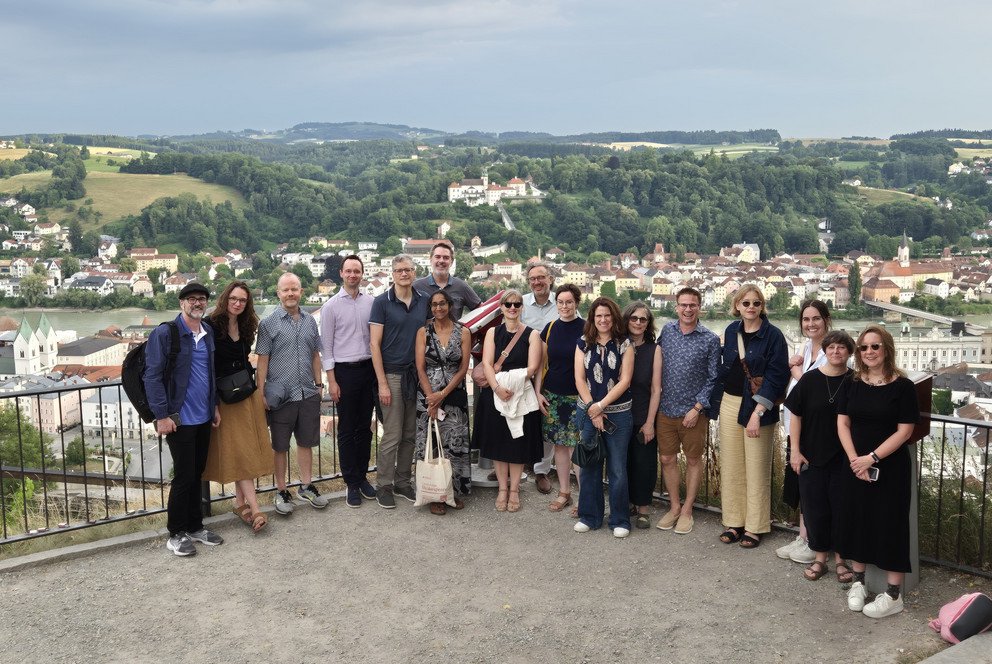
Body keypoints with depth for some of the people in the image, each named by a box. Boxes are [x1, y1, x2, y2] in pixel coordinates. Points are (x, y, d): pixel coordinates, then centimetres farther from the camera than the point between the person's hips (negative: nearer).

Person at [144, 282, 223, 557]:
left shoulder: (208, 334, 10)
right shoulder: (164, 333, -11)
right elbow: (152, 376, -13)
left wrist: (214, 405, 17)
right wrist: (162, 415, -16)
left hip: (203, 419, 7)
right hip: (179, 420, -6)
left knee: (197, 475, 15)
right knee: (184, 476, -1)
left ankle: (195, 527, 27)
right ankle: (176, 535, 13)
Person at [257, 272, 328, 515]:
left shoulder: (310, 321, 7)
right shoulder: (269, 324, -5)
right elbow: (262, 361, -5)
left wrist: (319, 384, 12)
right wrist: (261, 394, -8)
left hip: (308, 394, 4)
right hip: (280, 395, -4)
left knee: (306, 442, 13)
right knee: (280, 446, 7)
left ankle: (306, 486, 27)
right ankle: (281, 491, 18)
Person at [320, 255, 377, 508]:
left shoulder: (371, 302, 4)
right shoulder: (331, 306, -4)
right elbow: (326, 346, -3)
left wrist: (379, 371, 2)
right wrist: (331, 381, -7)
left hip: (368, 368, 3)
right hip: (344, 371, -3)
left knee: (365, 428, 11)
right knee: (347, 430, 4)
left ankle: (362, 476, 23)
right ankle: (352, 484, 12)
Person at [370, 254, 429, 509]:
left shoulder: (423, 302, 8)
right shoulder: (382, 302, -4)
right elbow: (374, 344, -7)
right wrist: (382, 383, -11)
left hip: (416, 374, 4)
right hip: (392, 375, -4)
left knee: (410, 435, 10)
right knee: (392, 436, -2)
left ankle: (403, 481, 22)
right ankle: (384, 486, 10)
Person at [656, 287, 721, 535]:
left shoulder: (710, 340, -7)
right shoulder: (667, 330, 2)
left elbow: (713, 379, -5)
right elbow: (656, 363, 11)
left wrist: (697, 407, -12)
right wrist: (656, 400, 6)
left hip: (694, 412, -3)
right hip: (665, 410, 3)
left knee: (693, 460, 9)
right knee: (667, 459, 10)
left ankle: (687, 509, 22)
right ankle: (674, 506, 25)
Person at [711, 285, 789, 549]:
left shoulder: (773, 335, -8)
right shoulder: (731, 331, 7)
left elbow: (776, 376, -12)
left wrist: (757, 413, -17)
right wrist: (719, 403, 10)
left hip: (757, 407, -5)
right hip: (729, 404, 5)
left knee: (756, 469, 2)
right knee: (731, 466, 9)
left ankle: (755, 527, 12)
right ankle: (734, 522, 20)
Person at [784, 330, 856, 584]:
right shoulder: (810, 379, -3)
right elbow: (796, 416, 1)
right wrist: (795, 451, -3)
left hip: (844, 458, -1)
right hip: (812, 457, 1)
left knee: (842, 506, 6)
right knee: (815, 506, 7)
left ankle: (841, 558, 20)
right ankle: (820, 556, 22)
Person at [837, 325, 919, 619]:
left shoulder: (902, 386, -9)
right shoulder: (852, 384, 3)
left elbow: (904, 431, -12)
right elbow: (843, 423, 2)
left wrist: (872, 458, -16)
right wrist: (855, 459, -10)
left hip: (891, 467, -4)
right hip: (856, 465, 4)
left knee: (890, 524, 0)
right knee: (857, 519, 10)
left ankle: (893, 594, 9)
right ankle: (858, 581, 26)